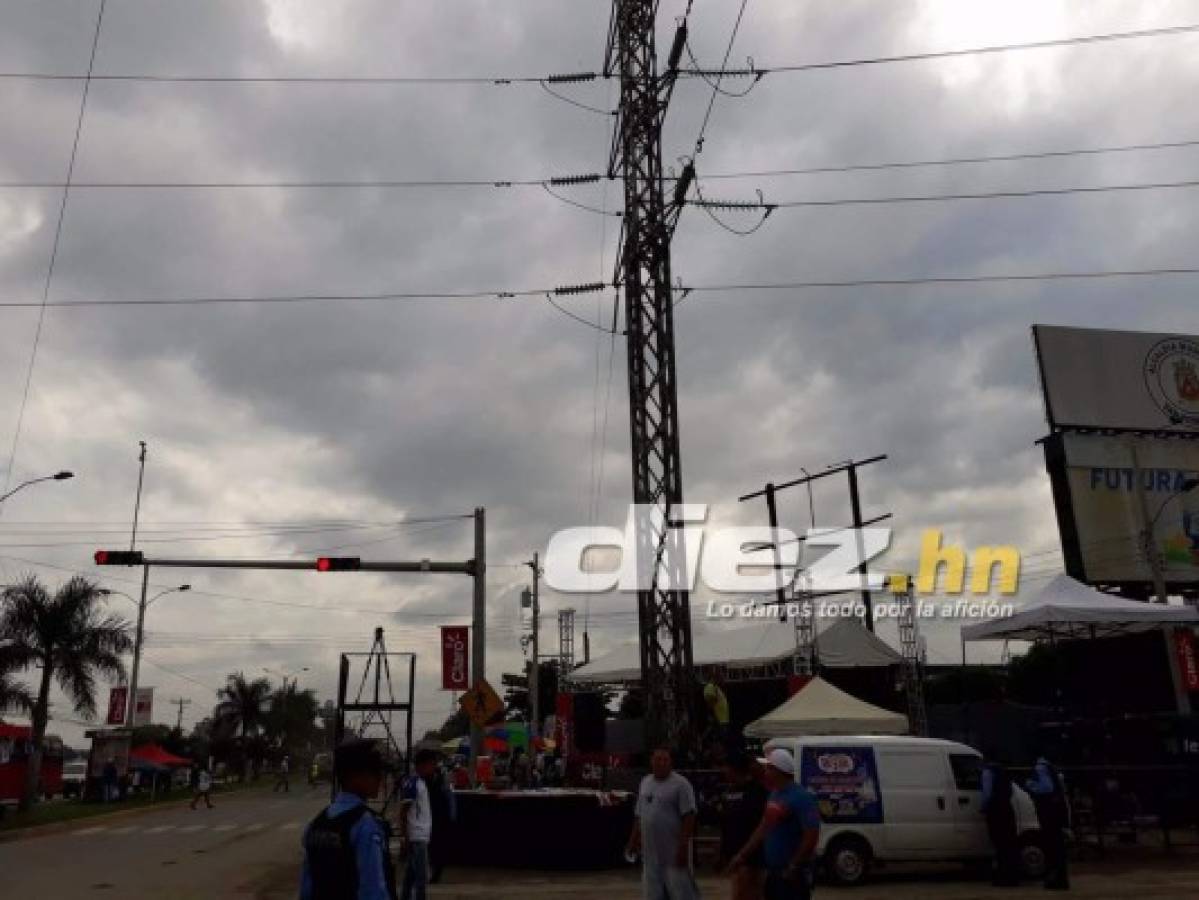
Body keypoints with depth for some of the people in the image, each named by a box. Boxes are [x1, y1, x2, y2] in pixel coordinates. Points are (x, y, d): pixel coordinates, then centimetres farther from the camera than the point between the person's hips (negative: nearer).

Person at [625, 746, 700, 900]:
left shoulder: (681, 784, -10)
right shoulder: (645, 782, 11)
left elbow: (688, 817, -15)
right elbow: (639, 815, 18)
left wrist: (683, 846, -19)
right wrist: (633, 840, 15)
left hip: (673, 852, -7)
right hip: (651, 852, 7)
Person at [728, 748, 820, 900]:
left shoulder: (801, 798, -17)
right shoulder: (774, 795, 10)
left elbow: (812, 835, -21)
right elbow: (763, 828, 16)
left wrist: (793, 867, -19)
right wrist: (743, 855, 14)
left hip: (793, 874, -9)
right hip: (774, 872, 9)